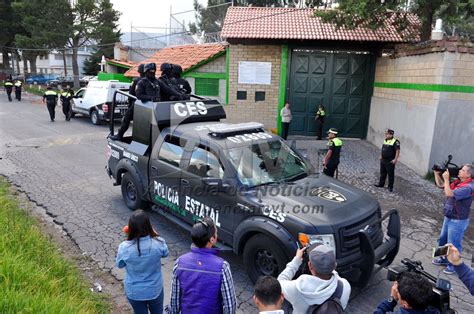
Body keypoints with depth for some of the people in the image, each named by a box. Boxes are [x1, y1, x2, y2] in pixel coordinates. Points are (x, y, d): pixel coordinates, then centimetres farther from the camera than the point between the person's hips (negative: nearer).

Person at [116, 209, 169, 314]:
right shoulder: (159, 243, -26)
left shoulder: (125, 247, -27)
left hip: (134, 292, 1)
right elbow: (165, 254, -2)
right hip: (155, 290, 0)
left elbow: (119, 264, -5)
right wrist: (155, 234, 5)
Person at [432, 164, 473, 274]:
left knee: (453, 244, 4)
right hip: (448, 217, 9)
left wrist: (446, 178, -25)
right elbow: (441, 185, 13)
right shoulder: (457, 182, 2)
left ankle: (453, 265, 22)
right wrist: (437, 173, 0)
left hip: (458, 221, -9)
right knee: (442, 240, 22)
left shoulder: (468, 187, -25)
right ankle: (444, 259, 40)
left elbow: (449, 194, -33)